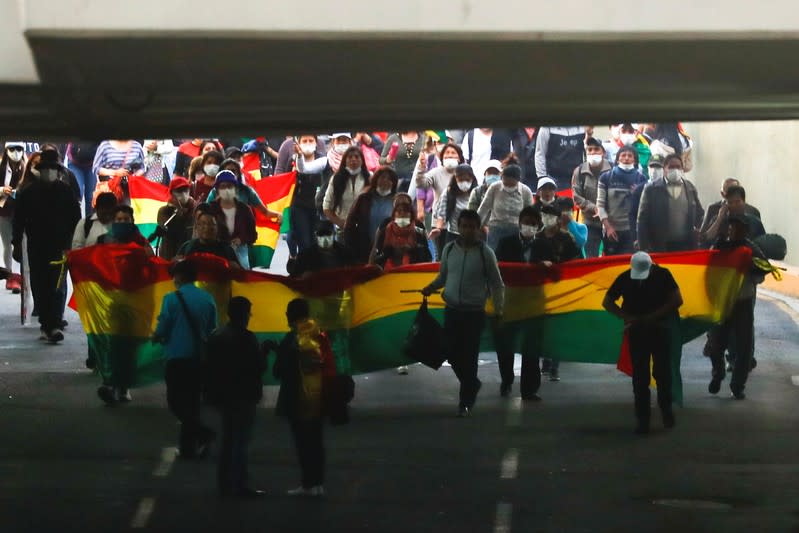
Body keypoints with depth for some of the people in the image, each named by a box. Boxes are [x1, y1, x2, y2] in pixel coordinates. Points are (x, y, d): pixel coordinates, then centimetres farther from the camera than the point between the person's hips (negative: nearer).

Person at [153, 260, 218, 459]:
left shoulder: (172, 299, -11)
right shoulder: (208, 299, 5)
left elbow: (162, 330, -8)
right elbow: (212, 330, 11)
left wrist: (156, 337, 13)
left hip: (177, 356, -5)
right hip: (200, 358, 5)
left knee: (176, 402, 1)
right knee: (192, 402, 13)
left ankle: (203, 433, -19)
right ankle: (188, 446, 13)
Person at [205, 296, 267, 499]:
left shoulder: (216, 336, 8)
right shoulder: (245, 337, -16)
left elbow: (210, 366, 11)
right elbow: (259, 366, -14)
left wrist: (212, 393, 17)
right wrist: (264, 352, 4)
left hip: (223, 396, 8)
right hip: (242, 396, -8)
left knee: (228, 440, 15)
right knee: (240, 441, -4)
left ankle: (225, 484, 18)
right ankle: (240, 486, -4)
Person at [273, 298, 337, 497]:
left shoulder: (291, 340, -13)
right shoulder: (320, 337, 6)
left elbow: (279, 371, -12)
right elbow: (330, 367, 8)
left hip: (298, 400, -7)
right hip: (318, 398, 7)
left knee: (303, 443, -4)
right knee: (316, 441, 12)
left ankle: (309, 484, -5)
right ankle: (318, 483, 14)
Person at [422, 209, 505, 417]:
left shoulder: (485, 253, -5)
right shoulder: (449, 249, 4)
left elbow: (497, 284, 0)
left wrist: (498, 310, -3)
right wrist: (431, 287, -2)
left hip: (474, 312, -3)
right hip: (451, 310, 4)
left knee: (469, 357, -2)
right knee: (452, 353, 5)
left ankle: (465, 402, 8)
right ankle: (472, 385, 32)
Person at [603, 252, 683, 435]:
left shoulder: (662, 275, -12)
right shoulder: (625, 278, -8)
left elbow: (677, 300, -12)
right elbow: (607, 302, 0)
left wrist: (652, 316, -18)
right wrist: (626, 316, -16)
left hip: (660, 329, -1)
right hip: (637, 331, 1)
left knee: (663, 371, -2)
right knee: (639, 376, 0)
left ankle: (666, 409, 20)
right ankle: (642, 418, 4)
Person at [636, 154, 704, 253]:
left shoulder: (690, 188, 12)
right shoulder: (651, 189, 2)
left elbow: (699, 213, 21)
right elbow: (643, 220, 0)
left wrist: (698, 228, 2)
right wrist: (644, 248, -5)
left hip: (687, 245, 3)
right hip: (660, 247, -3)